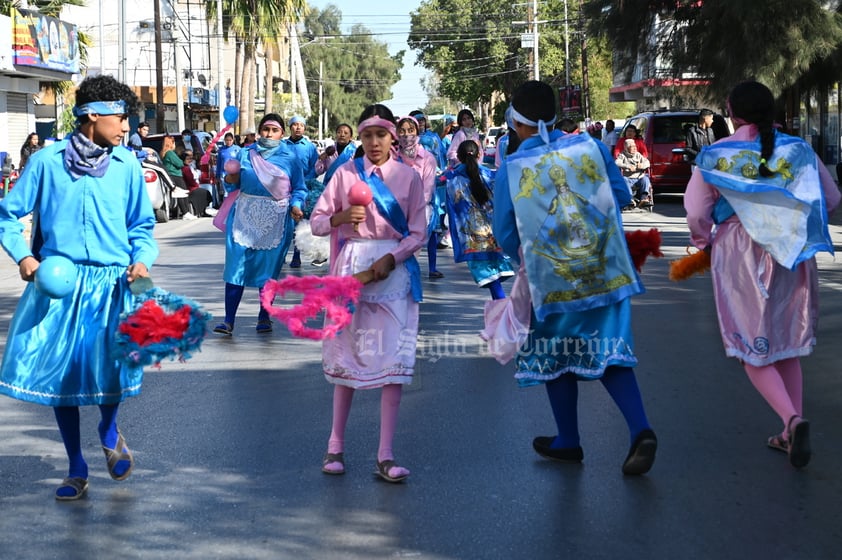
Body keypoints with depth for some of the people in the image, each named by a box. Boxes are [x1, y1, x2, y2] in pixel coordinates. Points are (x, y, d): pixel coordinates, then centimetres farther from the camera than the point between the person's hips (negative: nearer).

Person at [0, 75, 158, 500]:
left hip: (112, 285, 0)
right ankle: (76, 469, 20)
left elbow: (142, 225, 12)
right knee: (59, 371, 4)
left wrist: (142, 259, -6)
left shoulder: (127, 166, 4)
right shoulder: (47, 161, 0)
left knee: (113, 368, -11)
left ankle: (109, 432, 25)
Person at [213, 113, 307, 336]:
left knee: (268, 268, 6)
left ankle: (264, 318, 21)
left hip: (275, 220, -1)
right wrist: (230, 180, -8)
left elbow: (299, 188, 4)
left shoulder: (290, 158, 4)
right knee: (236, 265, -6)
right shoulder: (245, 154, 10)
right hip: (245, 216, 1)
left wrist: (296, 206, -13)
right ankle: (228, 321, -5)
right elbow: (233, 185, 14)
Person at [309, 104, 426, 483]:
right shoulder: (346, 174, 5)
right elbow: (316, 222, 4)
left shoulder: (409, 177, 5)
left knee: (394, 359, -7)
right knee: (347, 353, 5)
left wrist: (390, 259, -13)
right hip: (352, 266, 0)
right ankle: (336, 445, 18)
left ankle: (385, 456, -4)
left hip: (394, 269, 0)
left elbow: (418, 232, 2)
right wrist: (340, 217, -17)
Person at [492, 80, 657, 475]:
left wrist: (524, 258, 19)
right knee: (608, 353, 7)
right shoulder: (590, 146, -2)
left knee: (556, 355, 15)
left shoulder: (511, 168, -7)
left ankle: (568, 442, 25)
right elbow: (621, 195, 4)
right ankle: (640, 430, -11)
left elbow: (505, 234, -2)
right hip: (606, 272, 2)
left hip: (551, 277, -2)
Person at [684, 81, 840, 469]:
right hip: (791, 257, 3)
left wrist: (704, 241, 16)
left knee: (753, 350, 4)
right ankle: (792, 433, 17)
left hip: (739, 259, -3)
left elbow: (697, 212, -5)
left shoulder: (716, 156, -7)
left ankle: (792, 419, -19)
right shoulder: (798, 150, 0)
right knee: (787, 346, 16)